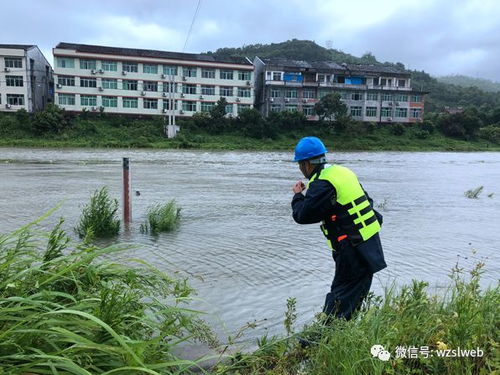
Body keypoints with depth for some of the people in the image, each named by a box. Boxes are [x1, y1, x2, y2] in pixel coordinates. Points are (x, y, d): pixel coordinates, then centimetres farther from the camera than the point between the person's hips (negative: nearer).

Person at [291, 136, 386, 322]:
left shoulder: (322, 184, -19)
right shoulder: (343, 171, 9)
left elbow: (302, 215, -17)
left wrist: (298, 195, 1)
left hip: (353, 249, -9)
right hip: (371, 242, 9)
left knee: (339, 298, -1)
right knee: (355, 296, 18)